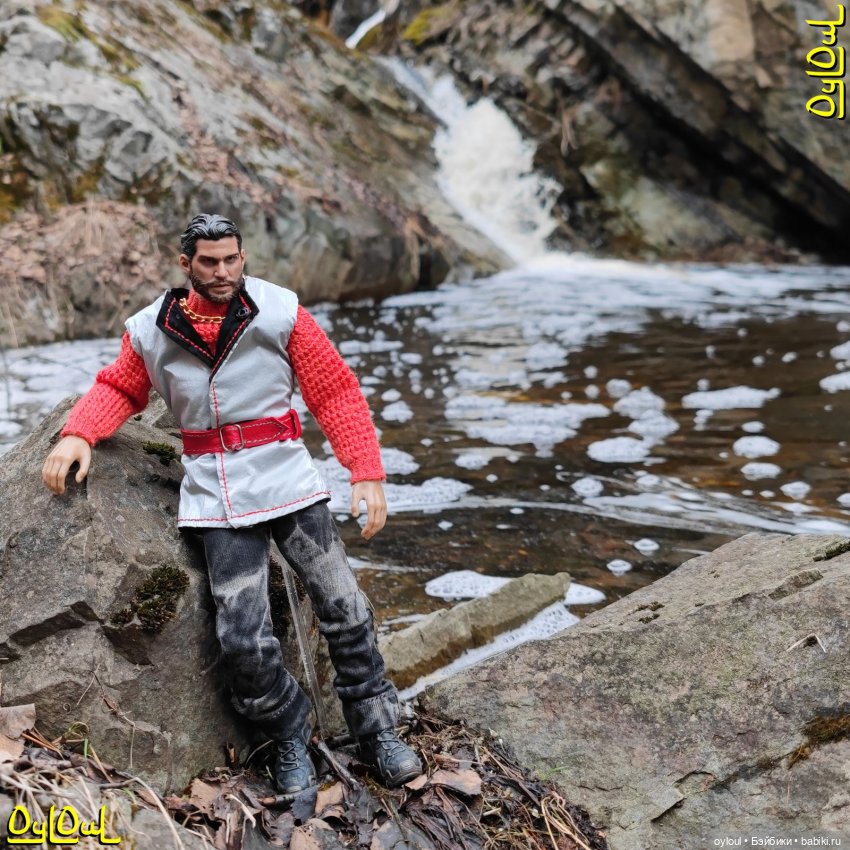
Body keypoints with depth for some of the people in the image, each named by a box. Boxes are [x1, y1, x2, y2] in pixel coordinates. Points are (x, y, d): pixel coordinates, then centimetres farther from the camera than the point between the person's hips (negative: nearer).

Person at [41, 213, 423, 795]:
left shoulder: (279, 313, -2)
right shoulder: (152, 331, 5)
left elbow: (337, 391, -1)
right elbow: (117, 387, 21)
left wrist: (367, 474, -9)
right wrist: (78, 433, 0)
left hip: (289, 480, 0)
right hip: (217, 496, 1)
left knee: (345, 612, 0)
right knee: (244, 640, -8)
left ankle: (378, 732, 21)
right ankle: (290, 737, 20)